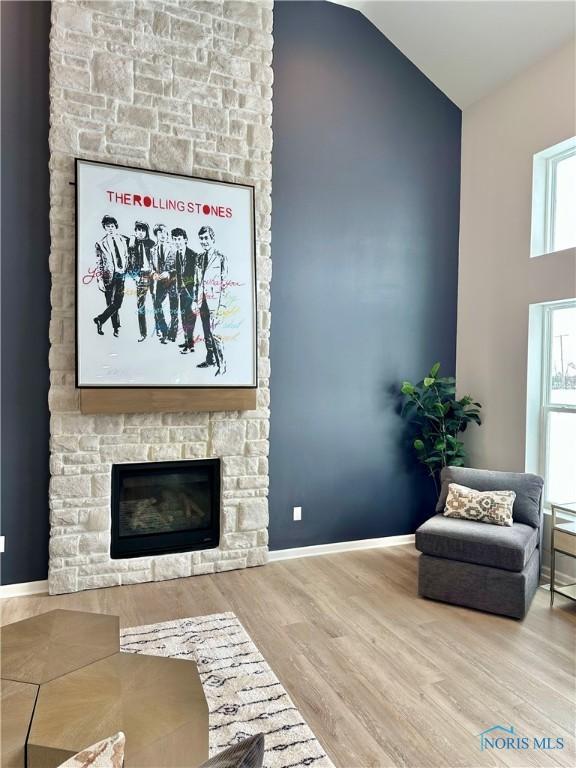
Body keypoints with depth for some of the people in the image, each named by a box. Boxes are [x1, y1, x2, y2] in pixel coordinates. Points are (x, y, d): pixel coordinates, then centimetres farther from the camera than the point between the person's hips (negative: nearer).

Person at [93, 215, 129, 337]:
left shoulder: (124, 240, 9)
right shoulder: (101, 243, 5)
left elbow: (128, 257, 13)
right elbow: (98, 264, 3)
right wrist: (100, 279, -4)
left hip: (122, 274, 2)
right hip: (109, 276, -1)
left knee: (117, 303, -4)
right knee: (111, 303, -1)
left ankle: (100, 320, 11)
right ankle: (116, 327, 11)